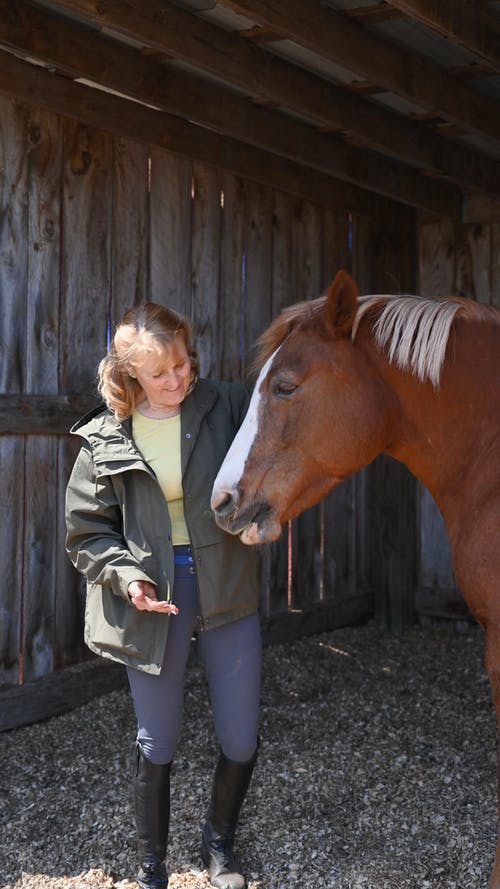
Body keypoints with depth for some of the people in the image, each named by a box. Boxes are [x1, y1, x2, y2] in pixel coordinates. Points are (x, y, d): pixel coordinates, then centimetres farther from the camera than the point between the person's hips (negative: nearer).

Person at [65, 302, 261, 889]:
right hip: (154, 601, -1)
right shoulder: (106, 437, -4)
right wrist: (126, 576, -15)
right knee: (157, 746, 12)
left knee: (241, 743, 10)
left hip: (227, 592, 1)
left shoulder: (228, 408, -5)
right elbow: (87, 531, 1)